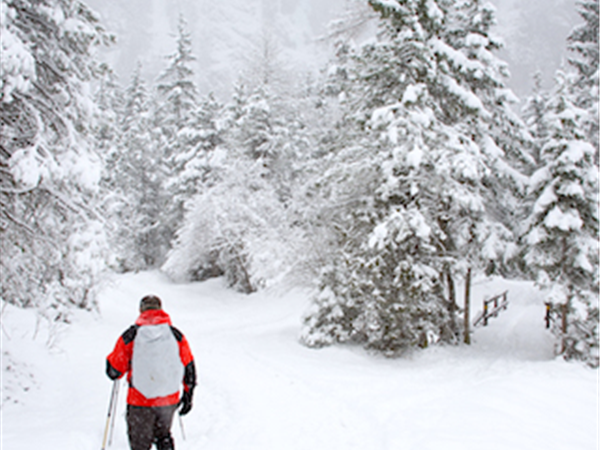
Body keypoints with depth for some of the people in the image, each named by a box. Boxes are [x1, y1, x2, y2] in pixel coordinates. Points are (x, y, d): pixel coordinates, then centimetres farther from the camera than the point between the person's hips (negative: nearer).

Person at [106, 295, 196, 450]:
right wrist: (188, 395, 17)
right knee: (163, 436, 27)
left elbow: (114, 372, -2)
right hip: (169, 401, 2)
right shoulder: (176, 335, -2)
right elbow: (189, 369, 4)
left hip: (139, 402, -2)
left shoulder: (130, 336, -8)